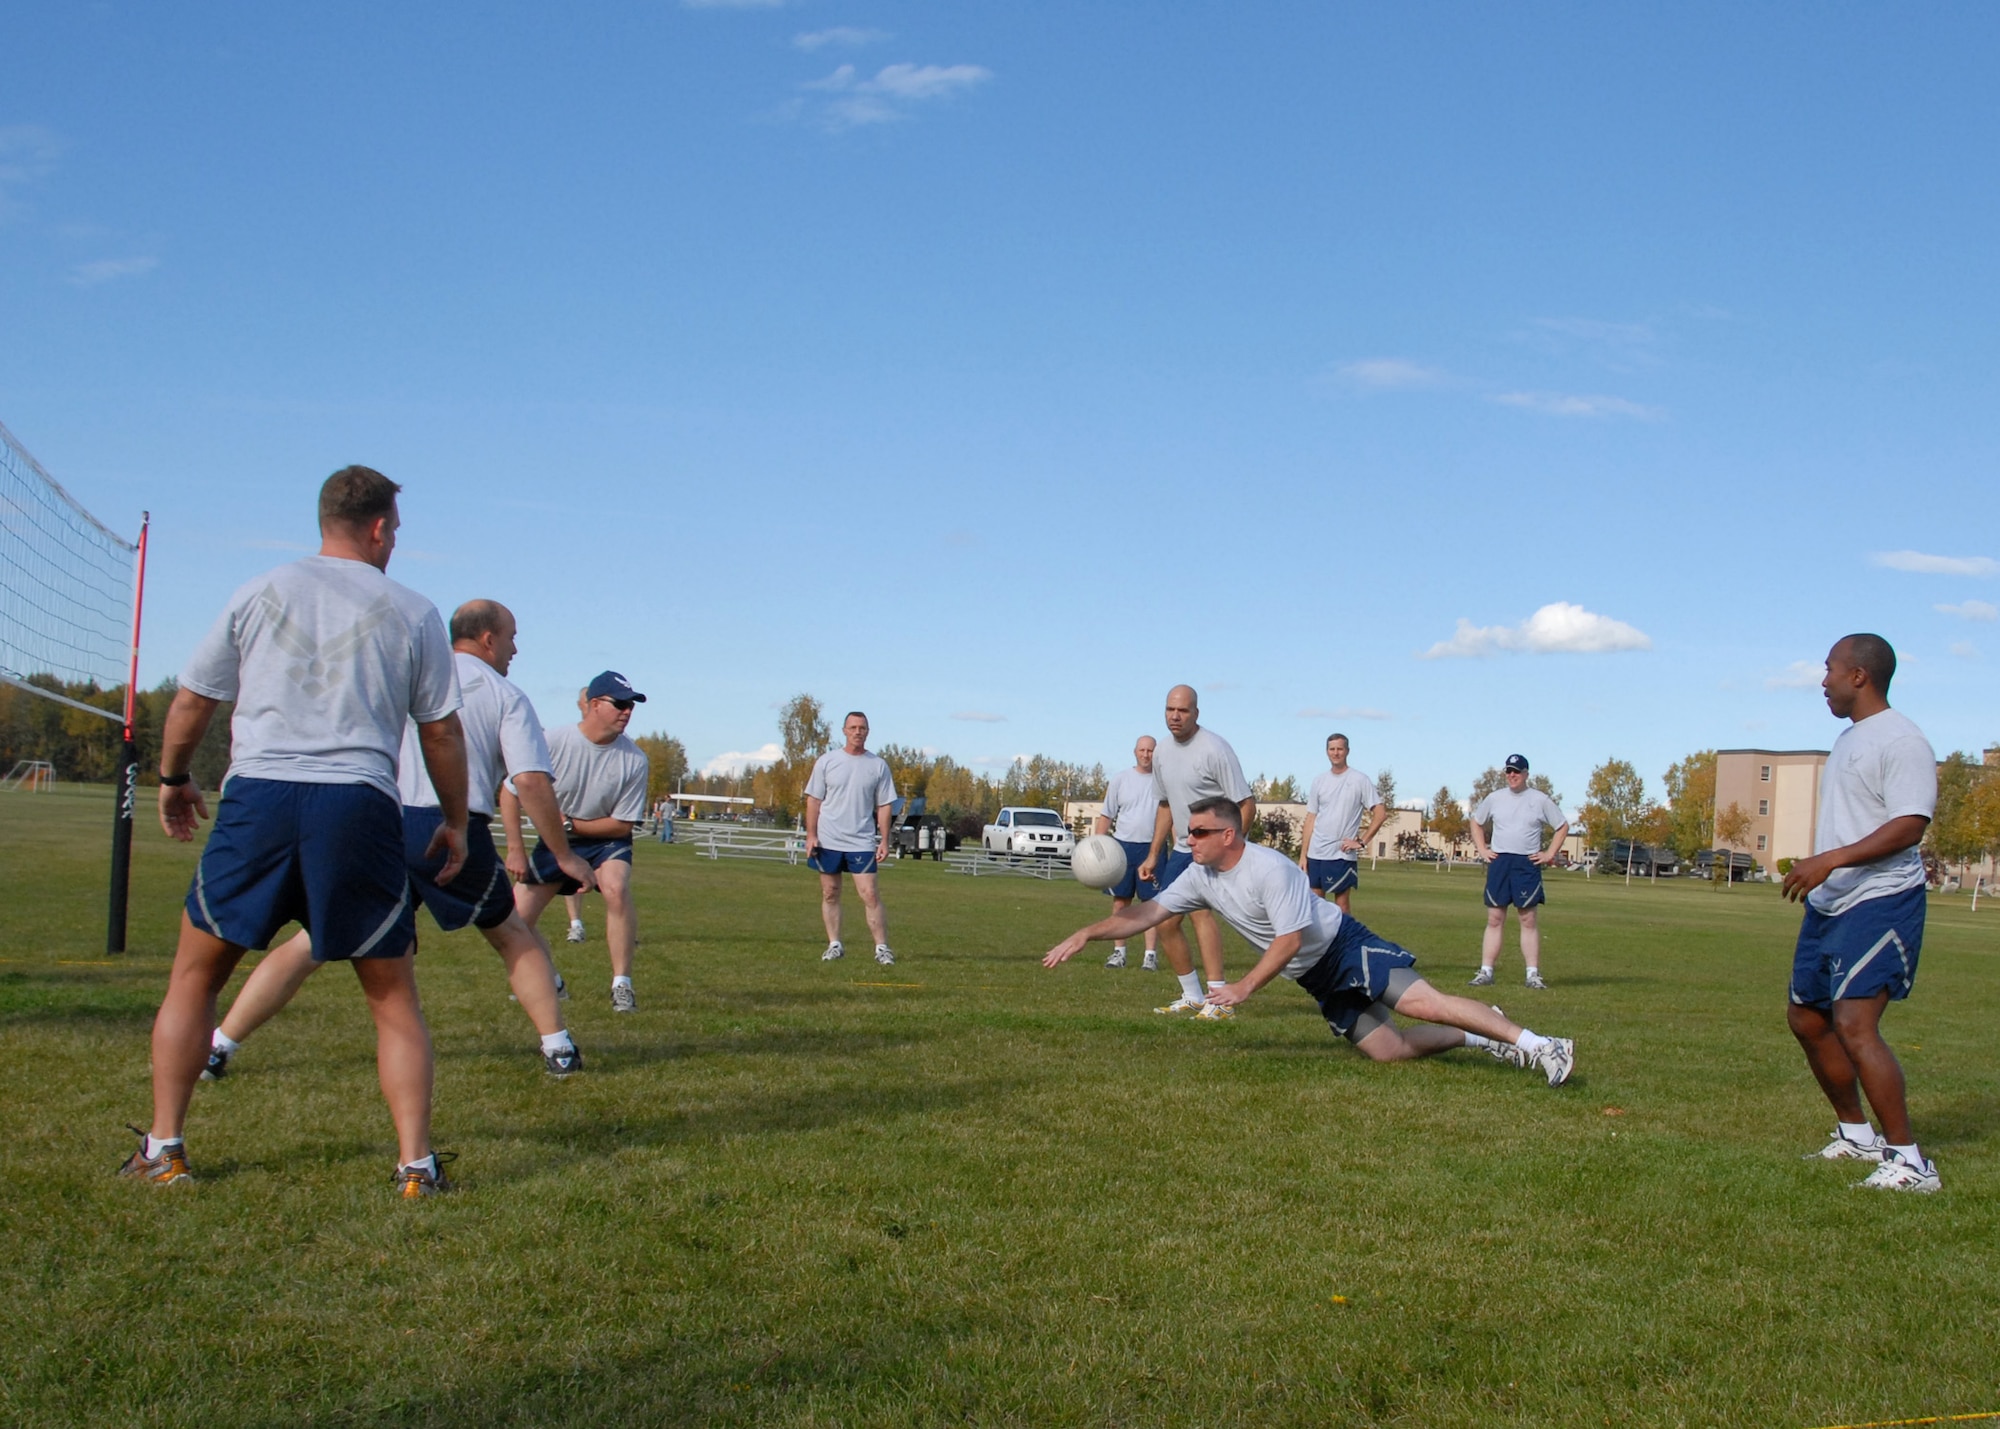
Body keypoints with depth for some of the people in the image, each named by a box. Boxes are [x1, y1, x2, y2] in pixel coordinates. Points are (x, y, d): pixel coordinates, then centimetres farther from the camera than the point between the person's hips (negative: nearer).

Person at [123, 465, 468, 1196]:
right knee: (393, 995, 10)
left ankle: (163, 1149, 17)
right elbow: (441, 730, 8)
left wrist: (174, 779, 32)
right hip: (359, 807, -1)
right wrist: (455, 821, 20)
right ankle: (416, 1163, 5)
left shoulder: (260, 594, 11)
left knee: (195, 973, 17)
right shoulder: (413, 613, 7)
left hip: (257, 796, 1)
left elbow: (191, 701, 15)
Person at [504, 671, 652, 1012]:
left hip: (605, 839, -1)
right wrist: (515, 850, -16)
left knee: (616, 890, -31)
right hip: (553, 841, 1)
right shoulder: (553, 741, -21)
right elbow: (511, 792, -13)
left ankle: (621, 986, -21)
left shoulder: (634, 760, -19)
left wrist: (570, 824, -20)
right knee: (515, 918, -3)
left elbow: (623, 825, -12)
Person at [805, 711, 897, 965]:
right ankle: (834, 945, 17)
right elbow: (814, 800, 4)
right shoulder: (827, 761, 2)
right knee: (830, 894, 7)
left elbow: (883, 806, 6)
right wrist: (811, 835, -3)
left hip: (862, 842, -1)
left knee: (870, 895, -7)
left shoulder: (878, 766, 3)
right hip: (828, 840, 1)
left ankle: (882, 947, -2)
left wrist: (884, 840, 0)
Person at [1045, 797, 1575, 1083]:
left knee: (1425, 1004, -22)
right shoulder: (1200, 877, 1)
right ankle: (1477, 1037, 17)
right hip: (1318, 981, 7)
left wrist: (1244, 987, -20)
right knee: (1389, 1050, -3)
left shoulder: (1270, 869, -22)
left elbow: (1290, 939, -22)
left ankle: (1538, 1045, -15)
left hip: (1346, 947, -7)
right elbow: (1147, 913, 2)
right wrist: (1086, 934, -7)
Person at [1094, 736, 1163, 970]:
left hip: (1153, 848, -1)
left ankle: (1151, 954, 3)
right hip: (1123, 846, 1)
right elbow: (1106, 816, 8)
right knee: (1120, 900, 4)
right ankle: (1118, 952, 12)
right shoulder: (1120, 779, 6)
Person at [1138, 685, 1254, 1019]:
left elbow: (1247, 806, -18)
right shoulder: (1162, 753, 5)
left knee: (1200, 907, -27)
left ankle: (1219, 1001, -29)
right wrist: (1153, 855, 15)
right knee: (1164, 921, 7)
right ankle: (1192, 997, 23)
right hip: (1182, 848, 8)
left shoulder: (1214, 749, -18)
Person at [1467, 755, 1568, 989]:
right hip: (1498, 862, 2)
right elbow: (1476, 823, 21)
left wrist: (1549, 854, 0)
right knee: (1494, 919, 1)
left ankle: (1533, 973, 0)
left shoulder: (1540, 800, 2)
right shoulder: (1494, 798, 8)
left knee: (1529, 920, -2)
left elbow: (1562, 827, 8)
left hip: (1527, 864, -2)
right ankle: (1485, 972, 1)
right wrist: (1482, 849, 9)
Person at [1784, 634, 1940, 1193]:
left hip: (1880, 903, -11)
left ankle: (1909, 1162, -13)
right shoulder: (1850, 737, 16)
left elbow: (1910, 826, -24)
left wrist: (1831, 859, -31)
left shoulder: (1901, 740, -15)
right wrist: (1818, 874, 22)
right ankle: (1856, 1134, 30)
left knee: (1854, 1025, -19)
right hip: (1830, 904, 11)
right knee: (1806, 1017, 16)